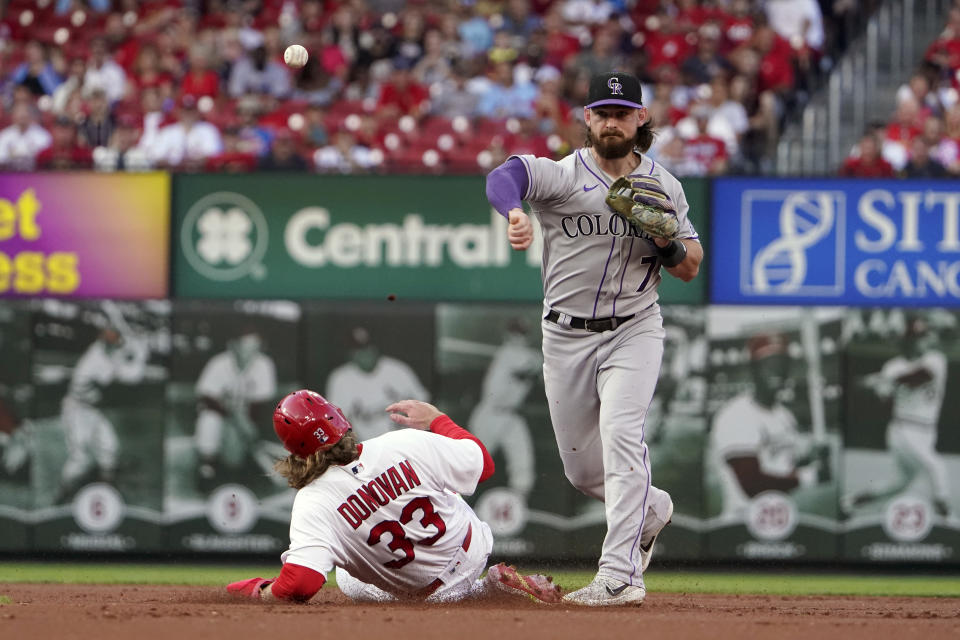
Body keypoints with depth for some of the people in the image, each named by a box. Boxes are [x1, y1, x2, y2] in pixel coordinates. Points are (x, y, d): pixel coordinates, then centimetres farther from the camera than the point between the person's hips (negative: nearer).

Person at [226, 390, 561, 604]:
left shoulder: (313, 504, -28)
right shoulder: (406, 444, -22)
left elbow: (301, 584, -39)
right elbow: (483, 463, -6)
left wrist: (262, 592, -18)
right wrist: (436, 420, 8)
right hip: (476, 550, 4)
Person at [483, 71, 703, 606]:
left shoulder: (665, 186, 2)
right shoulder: (561, 176, -9)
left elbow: (691, 269, 7)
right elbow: (503, 177, -30)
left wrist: (668, 242, -16)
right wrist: (515, 214, -53)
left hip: (634, 331, -1)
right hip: (567, 337, 1)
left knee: (621, 433, -23)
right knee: (583, 468, 9)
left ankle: (620, 576, -26)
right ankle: (651, 509, 42)